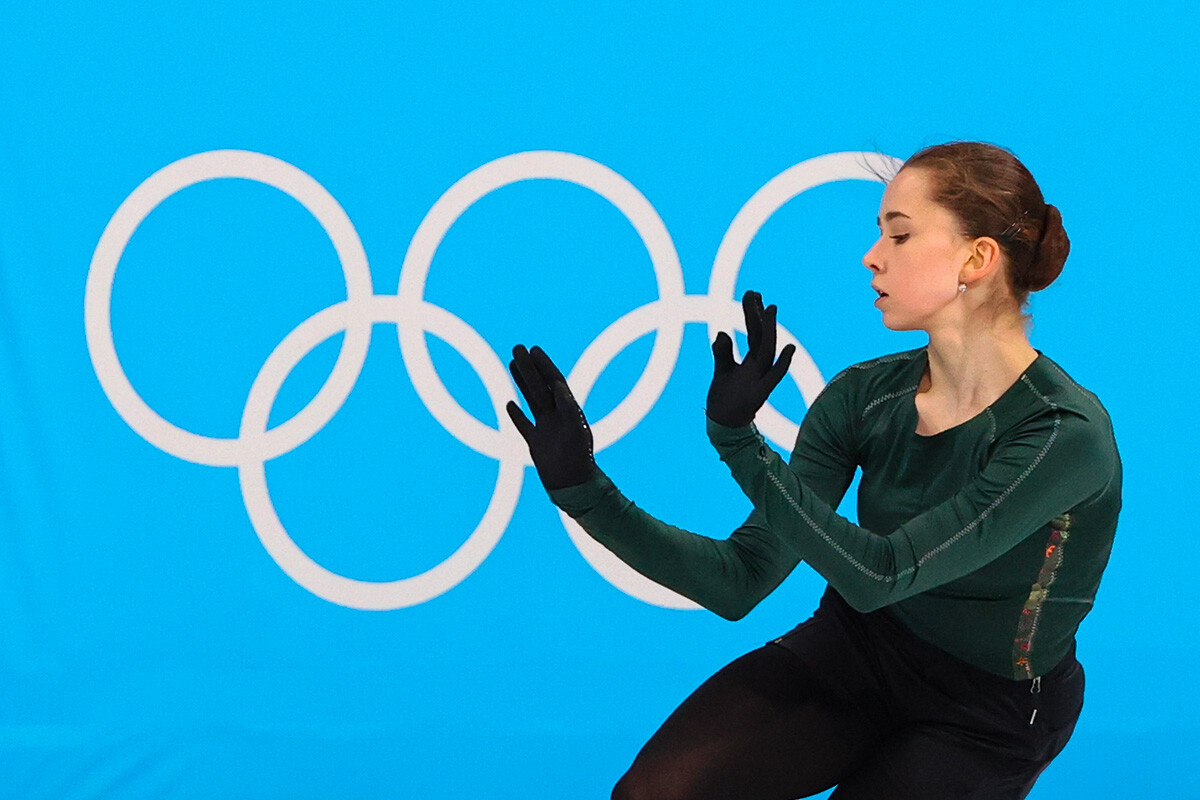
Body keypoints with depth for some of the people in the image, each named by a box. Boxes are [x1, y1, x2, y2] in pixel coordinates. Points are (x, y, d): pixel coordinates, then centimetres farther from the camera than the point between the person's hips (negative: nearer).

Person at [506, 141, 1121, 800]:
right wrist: (585, 492, -18)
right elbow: (741, 583, -10)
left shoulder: (1066, 434, -24)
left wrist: (739, 441, -35)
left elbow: (878, 575, -30)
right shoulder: (864, 396, -8)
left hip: (984, 720, -3)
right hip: (852, 650, 4)